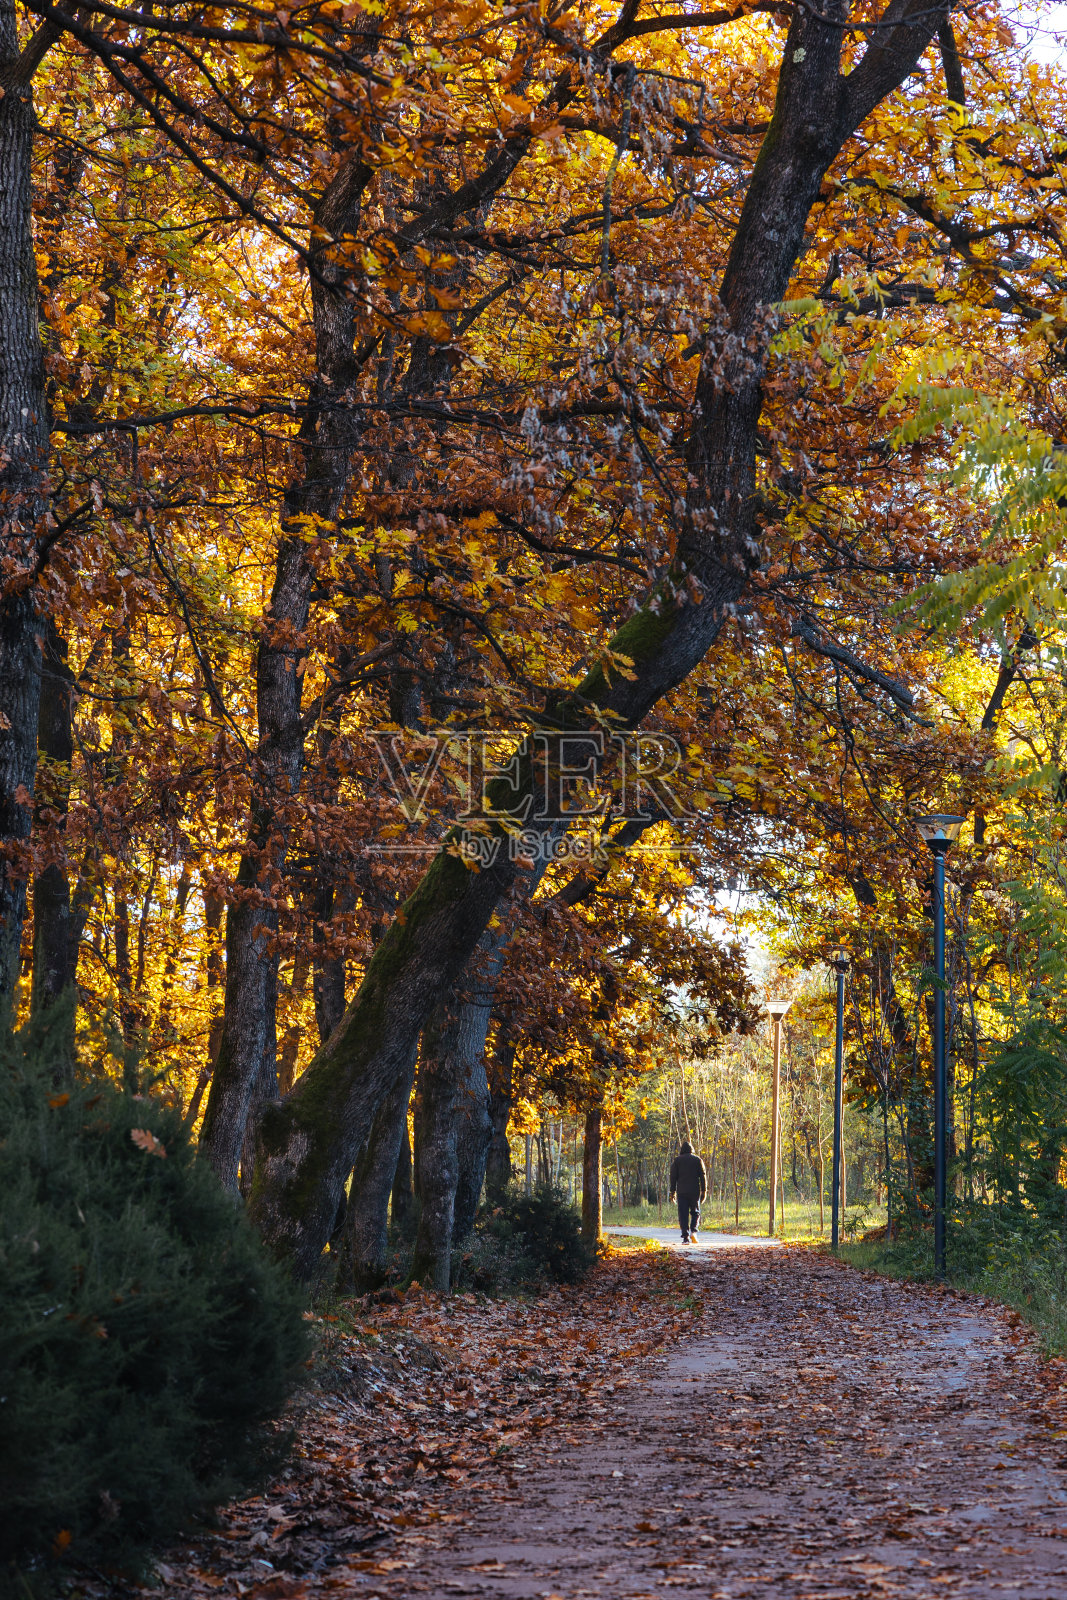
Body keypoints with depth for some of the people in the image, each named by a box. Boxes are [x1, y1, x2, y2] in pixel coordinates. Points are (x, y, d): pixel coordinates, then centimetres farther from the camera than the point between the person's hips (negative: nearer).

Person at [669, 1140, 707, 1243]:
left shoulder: (677, 1160, 5)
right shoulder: (697, 1160, 6)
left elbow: (673, 1176, 0)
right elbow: (703, 1175, 1)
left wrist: (672, 1191, 3)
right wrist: (704, 1191, 3)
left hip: (682, 1191, -1)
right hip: (694, 1191, 1)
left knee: (683, 1214, 0)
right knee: (695, 1212, 13)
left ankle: (686, 1237, -7)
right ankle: (693, 1231, -9)